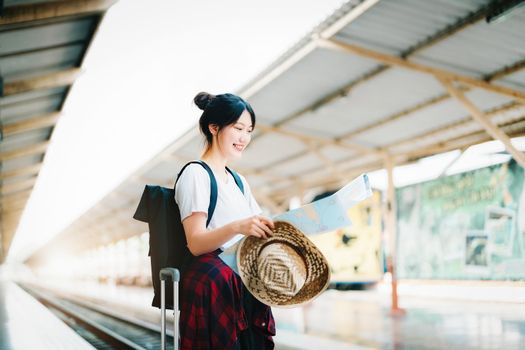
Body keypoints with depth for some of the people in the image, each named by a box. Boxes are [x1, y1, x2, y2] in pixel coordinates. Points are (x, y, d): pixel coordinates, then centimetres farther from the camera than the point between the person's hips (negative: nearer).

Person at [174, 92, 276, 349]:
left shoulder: (239, 182, 25)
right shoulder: (195, 174, -2)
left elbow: (260, 227, 17)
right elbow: (195, 243, -13)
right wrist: (237, 227, -32)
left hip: (244, 279, 7)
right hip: (212, 279, -7)